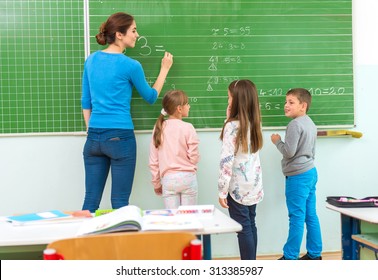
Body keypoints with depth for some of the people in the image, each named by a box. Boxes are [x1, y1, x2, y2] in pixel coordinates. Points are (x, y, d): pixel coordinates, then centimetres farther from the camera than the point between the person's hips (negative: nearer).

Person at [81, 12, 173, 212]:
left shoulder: (91, 60, 7)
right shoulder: (130, 66, -9)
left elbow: (86, 102, 12)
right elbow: (151, 98, 7)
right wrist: (165, 69, 17)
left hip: (94, 137, 6)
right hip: (120, 137, -5)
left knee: (91, 200, 10)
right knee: (120, 202, 4)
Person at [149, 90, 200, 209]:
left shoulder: (159, 128, 3)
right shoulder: (187, 128, -8)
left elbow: (153, 161, 7)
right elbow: (194, 157, -7)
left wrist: (156, 183, 16)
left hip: (168, 179, 3)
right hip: (187, 177, -3)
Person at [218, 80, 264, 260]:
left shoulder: (232, 126, -17)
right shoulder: (255, 123, 4)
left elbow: (227, 160, -19)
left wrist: (222, 190, -15)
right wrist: (230, 116, 12)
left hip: (238, 187, -7)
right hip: (254, 185, 7)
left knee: (244, 228, 0)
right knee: (250, 225, 16)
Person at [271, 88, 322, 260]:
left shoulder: (295, 124, -16)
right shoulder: (310, 123, 14)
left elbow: (289, 152, -20)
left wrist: (277, 141, -4)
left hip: (298, 176, -10)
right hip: (310, 172, 10)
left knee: (297, 218, -4)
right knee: (311, 216, 12)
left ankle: (290, 257, 3)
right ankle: (314, 254, 18)